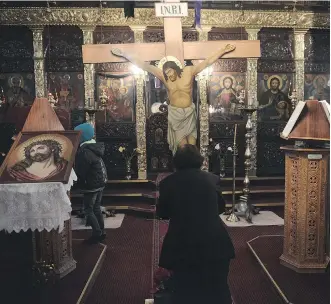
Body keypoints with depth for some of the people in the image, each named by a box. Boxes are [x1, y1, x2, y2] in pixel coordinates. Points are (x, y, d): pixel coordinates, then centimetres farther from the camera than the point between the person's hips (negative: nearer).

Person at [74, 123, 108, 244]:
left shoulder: (84, 151, -22)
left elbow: (80, 172, -19)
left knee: (88, 210, 3)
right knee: (96, 208, 18)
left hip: (91, 185, -9)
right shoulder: (94, 147, 7)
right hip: (100, 183, 9)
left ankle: (97, 233, 5)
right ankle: (101, 232, 25)